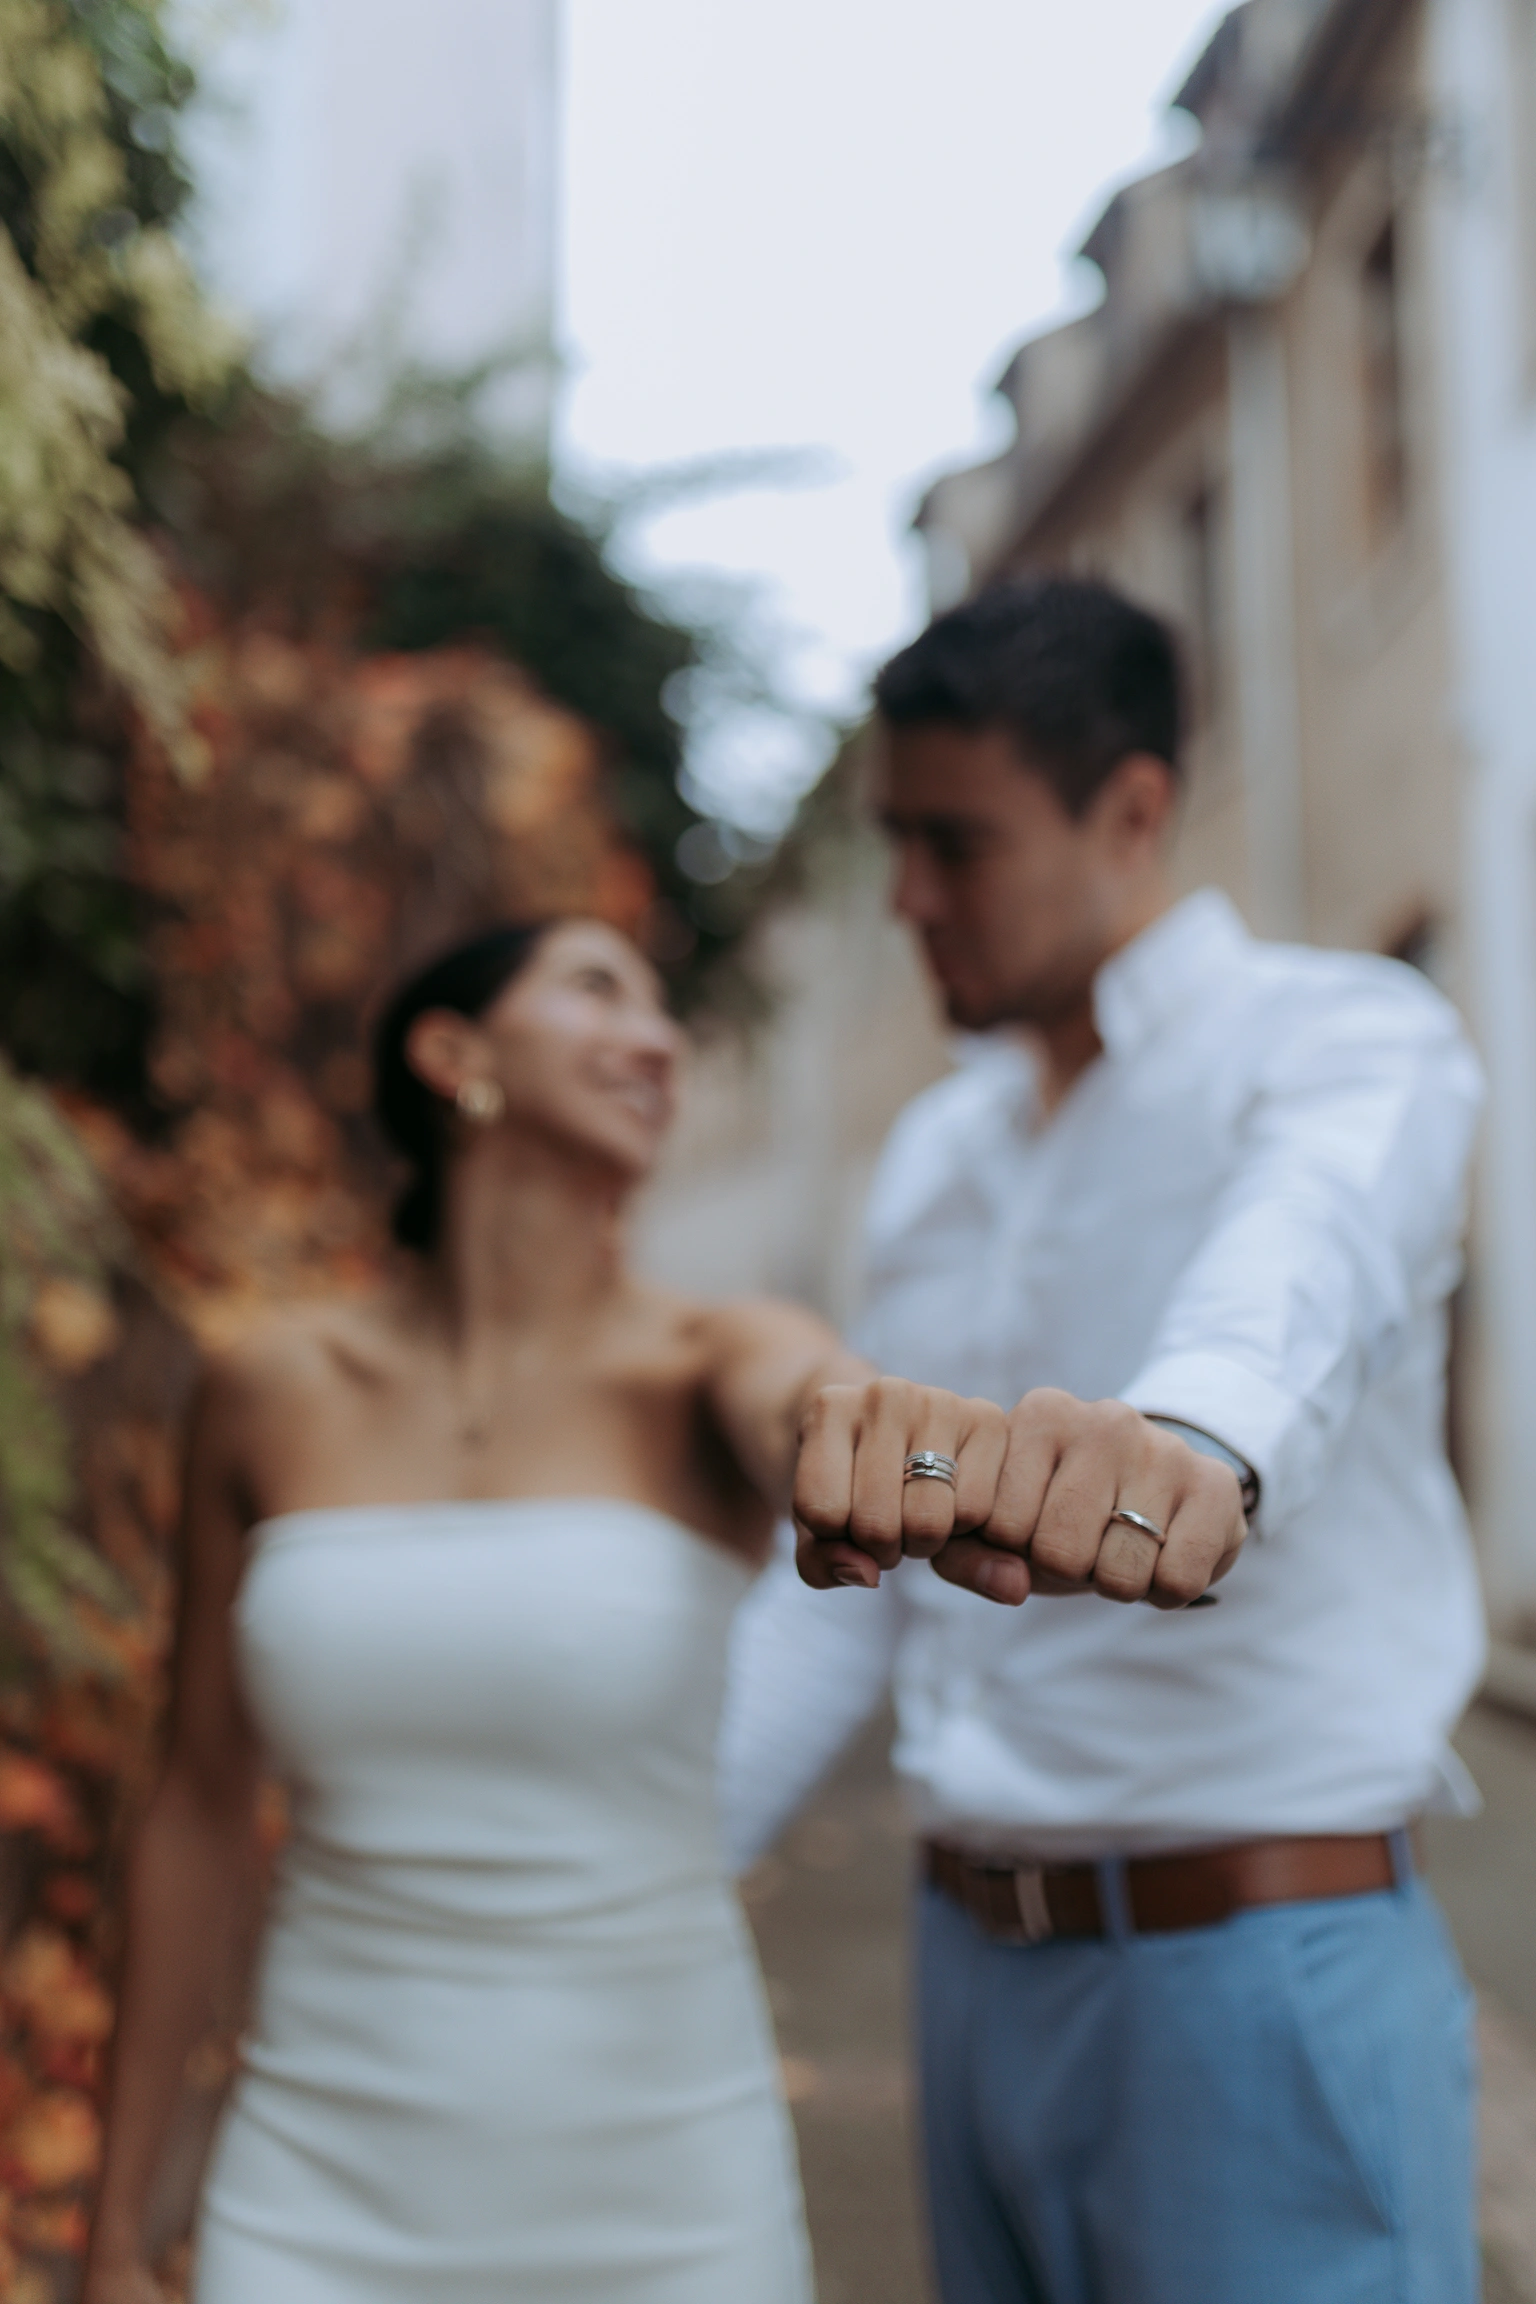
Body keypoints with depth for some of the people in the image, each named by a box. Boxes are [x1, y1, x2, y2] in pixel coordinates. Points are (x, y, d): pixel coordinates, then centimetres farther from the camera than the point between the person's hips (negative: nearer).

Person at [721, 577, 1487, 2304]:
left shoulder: (1341, 1040, -8)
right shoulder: (938, 1149, 13)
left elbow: (1303, 1272, -33)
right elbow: (840, 1574, 15)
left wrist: (1189, 1430, -56)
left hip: (1255, 1960, -6)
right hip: (978, 1959, 6)